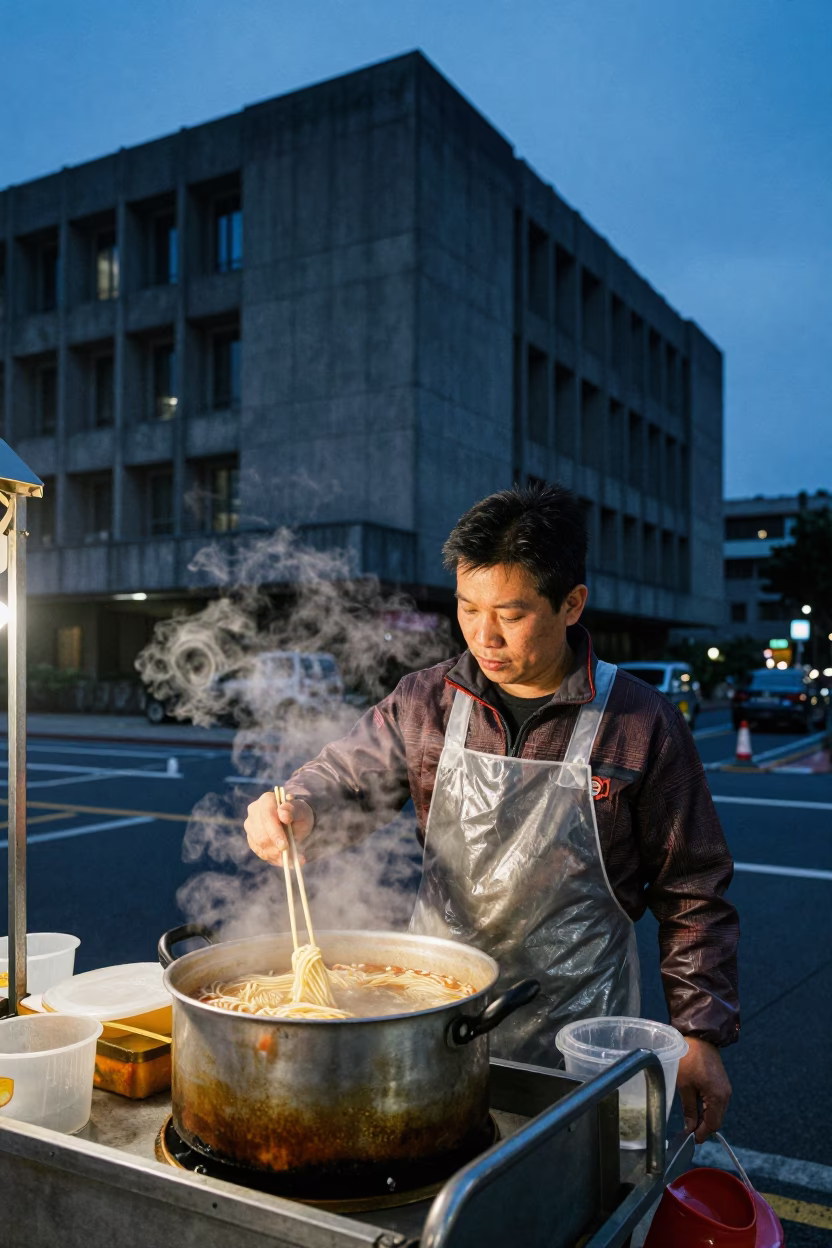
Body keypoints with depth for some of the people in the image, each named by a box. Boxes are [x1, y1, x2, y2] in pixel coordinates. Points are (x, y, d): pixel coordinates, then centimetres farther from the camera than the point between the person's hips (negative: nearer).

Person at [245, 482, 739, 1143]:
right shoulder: (426, 701, -1)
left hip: (576, 1038, -2)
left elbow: (691, 896, -2)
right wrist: (297, 808, -19)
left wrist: (702, 1036, -2)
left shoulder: (643, 725, -9)